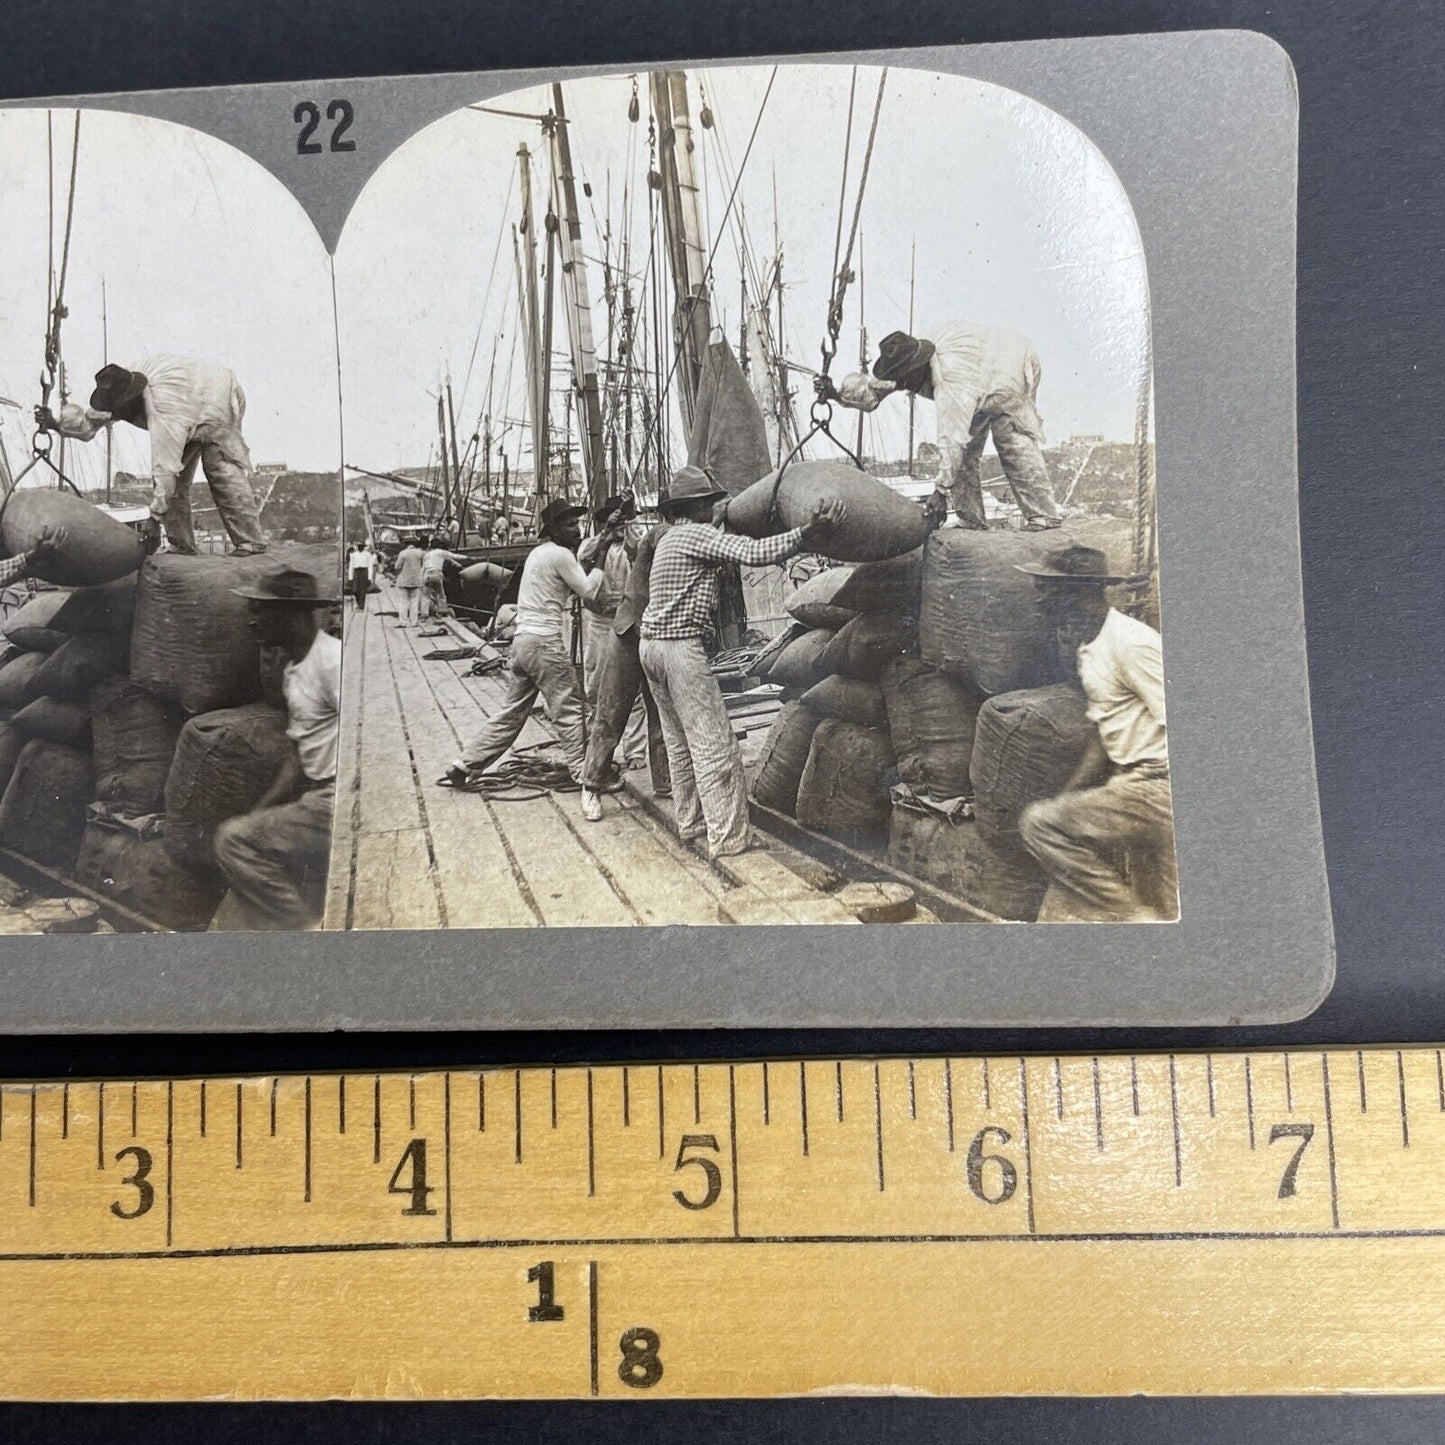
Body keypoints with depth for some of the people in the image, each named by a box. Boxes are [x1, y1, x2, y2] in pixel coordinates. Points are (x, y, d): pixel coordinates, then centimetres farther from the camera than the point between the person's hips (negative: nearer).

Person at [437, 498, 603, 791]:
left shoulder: (538, 552, 20)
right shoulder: (560, 555, -9)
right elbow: (588, 591, -5)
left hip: (522, 638, 9)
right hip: (544, 642, -9)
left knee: (512, 712, 13)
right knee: (568, 709, 1)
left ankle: (464, 766, 13)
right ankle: (582, 772, 7)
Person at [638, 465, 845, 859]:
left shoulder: (670, 539, 18)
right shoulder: (697, 534, -10)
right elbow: (754, 553, -23)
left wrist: (718, 521, 36)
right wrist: (807, 531, -29)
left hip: (652, 645, 10)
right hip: (681, 648, -10)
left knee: (679, 742, 16)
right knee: (713, 744, -7)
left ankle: (690, 822, 23)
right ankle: (727, 836, -5)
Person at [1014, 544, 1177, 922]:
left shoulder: (1130, 643, -16)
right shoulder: (1088, 648, 14)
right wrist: (1064, 800, 15)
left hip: (1156, 786, -9)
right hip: (1131, 780, 9)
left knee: (1037, 824, -13)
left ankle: (1126, 916, -5)